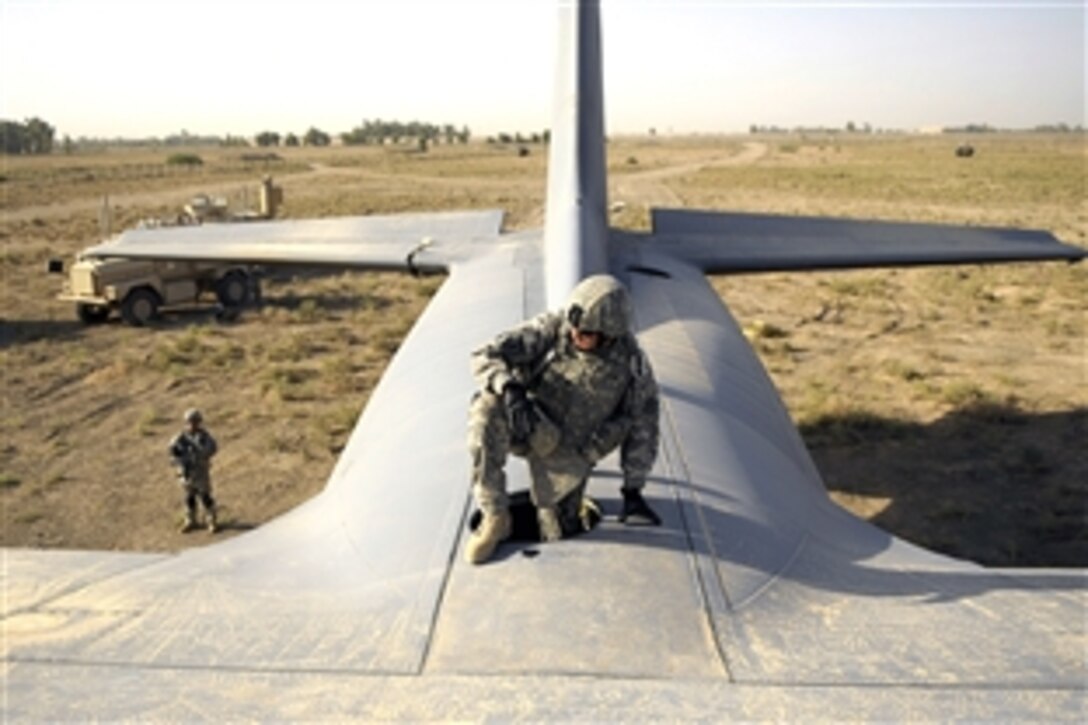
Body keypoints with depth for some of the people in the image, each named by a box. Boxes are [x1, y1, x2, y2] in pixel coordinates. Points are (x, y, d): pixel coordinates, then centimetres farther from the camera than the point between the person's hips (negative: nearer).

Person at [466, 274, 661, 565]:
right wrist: (509, 389, -42)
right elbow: (485, 357, -20)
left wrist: (633, 492, -8)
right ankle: (495, 518, -22)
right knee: (488, 406, -33)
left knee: (556, 533, -9)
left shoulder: (631, 361, -15)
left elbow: (642, 426, -6)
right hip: (527, 427, 0)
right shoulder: (551, 329, -18)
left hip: (568, 451, 0)